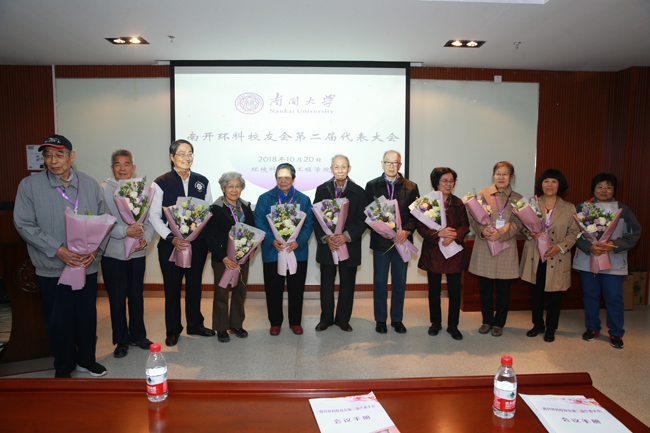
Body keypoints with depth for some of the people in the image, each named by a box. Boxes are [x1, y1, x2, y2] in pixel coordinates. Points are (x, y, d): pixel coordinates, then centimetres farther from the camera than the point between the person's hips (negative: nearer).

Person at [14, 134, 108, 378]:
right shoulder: (30, 185, -3)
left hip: (87, 266, 2)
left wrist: (95, 249, -11)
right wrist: (57, 250, -17)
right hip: (52, 268, -1)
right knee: (58, 320, 9)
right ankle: (63, 368, 30)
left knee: (87, 316, 13)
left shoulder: (90, 184, 2)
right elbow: (25, 224, -7)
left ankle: (86, 360, 33)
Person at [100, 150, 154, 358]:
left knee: (137, 296, 13)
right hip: (112, 253, -2)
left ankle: (138, 336, 29)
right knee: (117, 299, 6)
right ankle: (121, 341, 22)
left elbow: (150, 220, 5)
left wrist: (146, 238, -11)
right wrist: (125, 231, -21)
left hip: (137, 253, 3)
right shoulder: (103, 190, -4)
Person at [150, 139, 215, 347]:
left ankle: (195, 324, 29)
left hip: (198, 242, 3)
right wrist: (171, 238, -16)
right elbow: (154, 216, -5)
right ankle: (173, 329, 24)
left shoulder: (202, 181, 7)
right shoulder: (161, 183, -3)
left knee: (195, 284, 13)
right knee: (172, 287, 7)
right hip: (171, 244, -2)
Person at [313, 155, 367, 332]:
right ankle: (326, 318, 24)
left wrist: (347, 236, -17)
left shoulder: (359, 192, 1)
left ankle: (343, 319, 25)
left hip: (349, 245, 0)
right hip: (326, 245, 1)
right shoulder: (322, 190, 4)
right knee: (326, 283, 8)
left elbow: (362, 221, -3)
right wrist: (325, 238, -13)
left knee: (347, 284, 9)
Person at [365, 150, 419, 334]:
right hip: (380, 241, -1)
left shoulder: (411, 187, 5)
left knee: (400, 283, 10)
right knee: (380, 282, 7)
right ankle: (380, 319, 21)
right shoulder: (372, 185, 5)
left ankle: (397, 319, 24)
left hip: (402, 241, 1)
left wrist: (406, 231, -16)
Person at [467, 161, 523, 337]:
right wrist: (482, 231, -19)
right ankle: (487, 320, 24)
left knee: (503, 289, 7)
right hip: (484, 247, 0)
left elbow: (518, 223, -3)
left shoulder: (517, 199, 6)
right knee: (485, 288, 7)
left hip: (506, 248, 0)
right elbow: (473, 218, 0)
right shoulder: (482, 194, 5)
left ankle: (499, 323, 22)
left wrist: (501, 233, -20)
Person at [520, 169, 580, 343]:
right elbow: (523, 225, 9)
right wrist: (530, 233, -13)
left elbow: (574, 232, 1)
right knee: (535, 293, 11)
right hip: (535, 258, 1)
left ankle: (551, 329, 24)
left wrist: (560, 247, -13)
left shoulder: (569, 208, 2)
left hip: (556, 259, -1)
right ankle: (537, 325, 29)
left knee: (554, 295, 7)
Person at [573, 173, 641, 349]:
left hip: (614, 261, -1)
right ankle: (592, 328, 27)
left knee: (614, 298, 1)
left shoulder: (623, 209, 4)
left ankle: (616, 333, 18)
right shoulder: (582, 208, 4)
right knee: (590, 295, 10)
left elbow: (634, 232, -1)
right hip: (587, 260, 1)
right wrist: (589, 247, -18)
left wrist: (614, 245, -16)